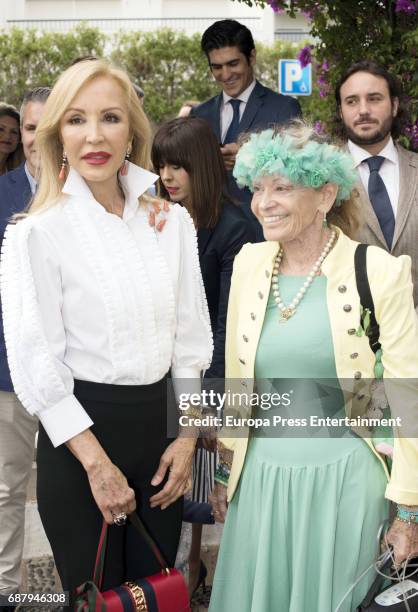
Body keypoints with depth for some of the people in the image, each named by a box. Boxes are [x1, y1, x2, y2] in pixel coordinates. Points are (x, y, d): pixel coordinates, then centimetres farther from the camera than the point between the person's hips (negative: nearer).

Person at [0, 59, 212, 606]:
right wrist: (97, 463, -13)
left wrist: (188, 437, 2)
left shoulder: (171, 221, 2)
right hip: (81, 432, -4)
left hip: (160, 424, 4)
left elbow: (192, 335, 7)